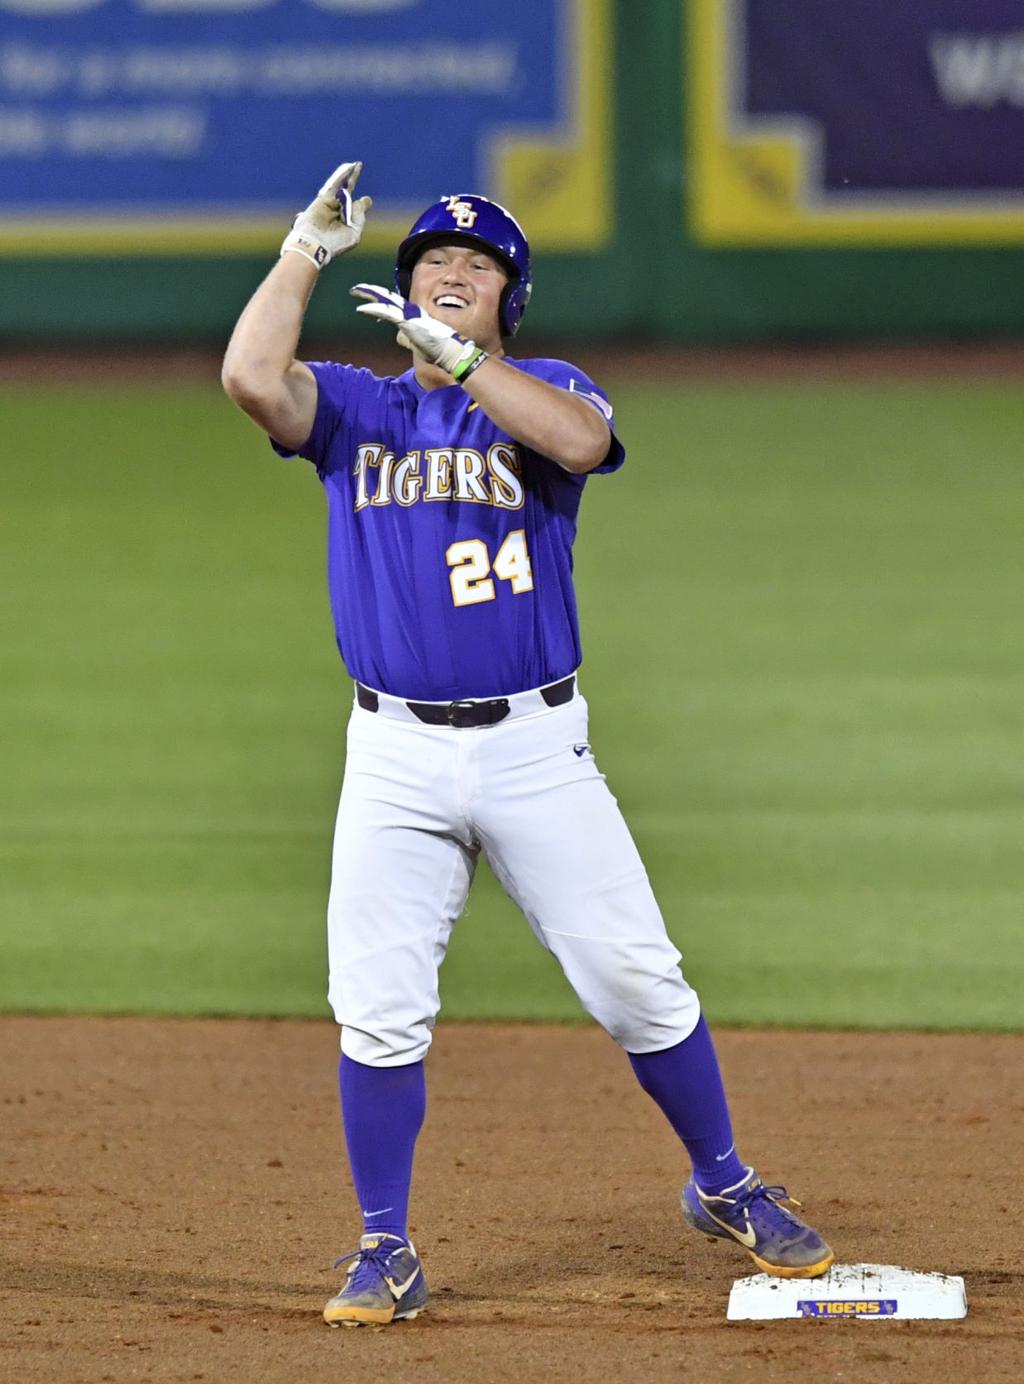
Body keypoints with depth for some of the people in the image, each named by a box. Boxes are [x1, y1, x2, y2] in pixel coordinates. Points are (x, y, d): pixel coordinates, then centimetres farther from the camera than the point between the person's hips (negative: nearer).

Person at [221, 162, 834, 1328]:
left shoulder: (547, 393, 6)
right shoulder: (352, 406, 9)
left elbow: (579, 441, -20)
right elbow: (250, 375, -11)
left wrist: (453, 354, -23)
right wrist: (309, 250, -6)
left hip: (536, 750, -1)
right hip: (395, 759, 1)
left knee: (638, 983, 1)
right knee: (379, 1012, -4)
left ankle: (724, 1189, 19)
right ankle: (385, 1255, 7)